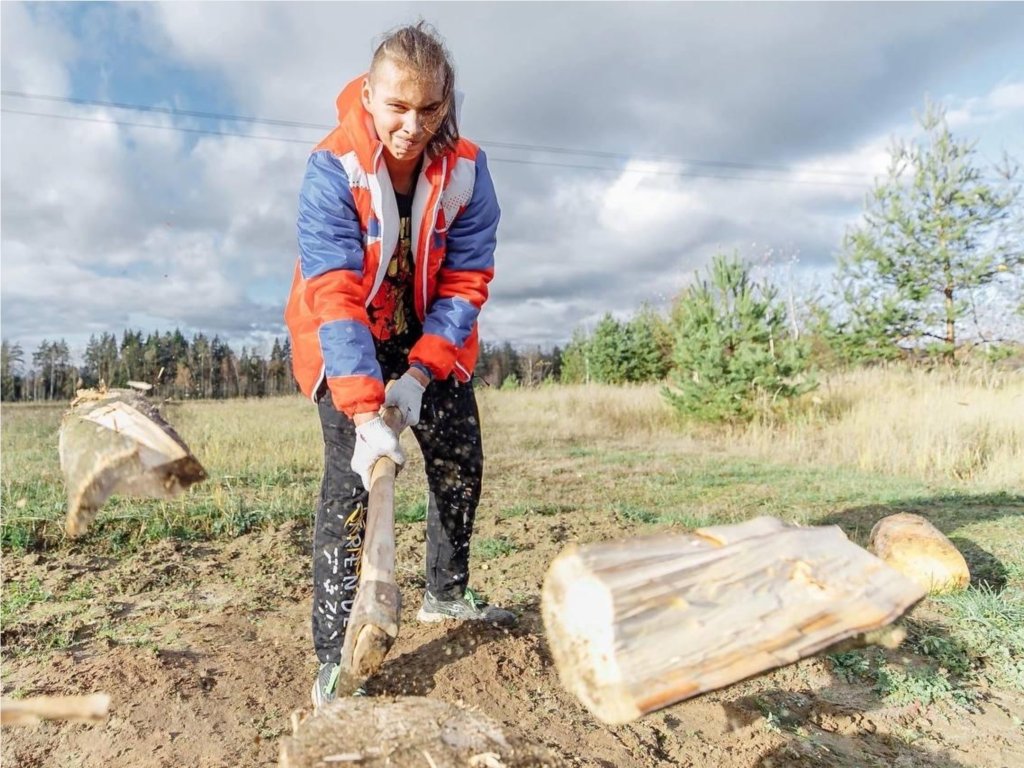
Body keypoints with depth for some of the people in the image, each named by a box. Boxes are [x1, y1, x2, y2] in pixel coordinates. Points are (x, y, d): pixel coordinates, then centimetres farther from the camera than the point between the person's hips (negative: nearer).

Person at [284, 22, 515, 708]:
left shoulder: (466, 168, -16)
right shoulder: (332, 169, -25)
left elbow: (465, 282, -15)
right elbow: (336, 297, -33)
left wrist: (420, 374, -25)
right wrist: (365, 413, -42)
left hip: (432, 339, 4)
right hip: (347, 343, -3)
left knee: (461, 461, 6)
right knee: (350, 476, -16)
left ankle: (447, 594, 29)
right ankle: (335, 656, -7)